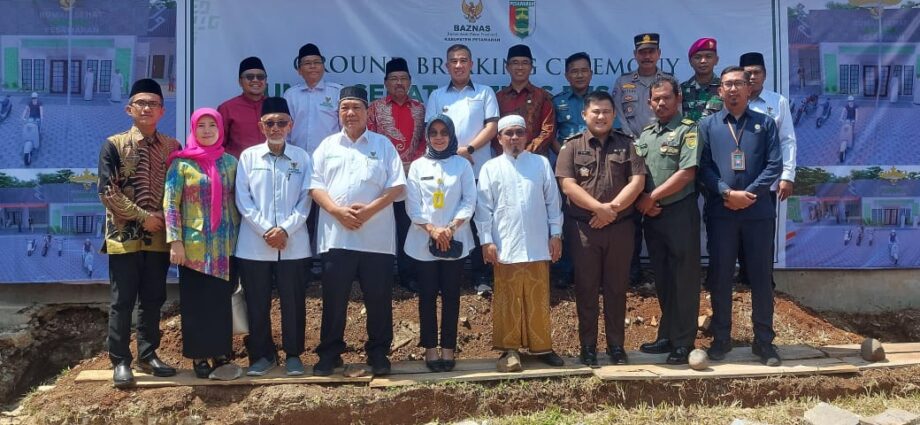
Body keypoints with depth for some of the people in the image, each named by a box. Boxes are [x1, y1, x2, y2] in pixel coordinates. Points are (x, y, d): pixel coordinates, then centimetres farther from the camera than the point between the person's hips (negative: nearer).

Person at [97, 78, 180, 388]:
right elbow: (108, 191, -9)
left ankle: (148, 356, 22)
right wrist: (143, 217, -12)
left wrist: (165, 218, -5)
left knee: (153, 300, 10)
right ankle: (121, 361, 11)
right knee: (123, 301, 2)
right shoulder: (113, 145, -3)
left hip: (159, 236, 3)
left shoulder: (172, 147, 7)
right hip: (125, 235, -3)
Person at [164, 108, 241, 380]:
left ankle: (221, 355, 17)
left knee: (222, 300, 8)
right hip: (194, 245, -3)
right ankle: (199, 357, 12)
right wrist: (175, 242, -13)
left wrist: (238, 237, 6)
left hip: (225, 245, 3)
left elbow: (237, 201, 11)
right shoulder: (181, 164, -2)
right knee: (196, 302, 3)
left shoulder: (230, 162, 8)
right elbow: (170, 203, -6)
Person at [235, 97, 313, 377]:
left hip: (294, 244, 0)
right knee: (257, 304, 7)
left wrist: (286, 229, -12)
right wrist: (265, 230, -11)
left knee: (293, 302, 6)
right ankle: (262, 354, 21)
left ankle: (293, 354, 20)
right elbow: (242, 199, -1)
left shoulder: (302, 158, 5)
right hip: (254, 244, 0)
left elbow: (305, 200, 0)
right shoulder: (248, 156, 5)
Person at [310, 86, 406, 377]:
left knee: (378, 299, 4)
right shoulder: (328, 145, 11)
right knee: (334, 298, 6)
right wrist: (337, 210, -13)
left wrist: (370, 209, -14)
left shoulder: (383, 145, 7)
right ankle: (329, 354, 17)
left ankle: (378, 354, 17)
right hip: (336, 236, 1)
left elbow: (398, 186, 0)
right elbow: (315, 185, 4)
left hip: (375, 236, -1)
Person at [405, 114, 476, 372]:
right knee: (427, 295, 4)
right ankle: (430, 348, 12)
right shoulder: (417, 166, 5)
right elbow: (412, 205, 0)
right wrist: (432, 229, -13)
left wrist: (451, 228, -13)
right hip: (424, 241, 1)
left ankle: (448, 348, 11)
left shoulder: (462, 165, 4)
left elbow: (469, 201, -1)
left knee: (451, 295, 3)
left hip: (456, 240, 0)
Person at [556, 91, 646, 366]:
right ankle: (587, 346, 14)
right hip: (583, 227, -1)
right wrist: (599, 207, -16)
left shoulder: (626, 144, 7)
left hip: (620, 227, 1)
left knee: (616, 287, 8)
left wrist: (613, 208, -14)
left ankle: (617, 345, 18)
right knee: (586, 288, 4)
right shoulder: (572, 146, 3)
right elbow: (568, 185, -8)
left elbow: (637, 181, -2)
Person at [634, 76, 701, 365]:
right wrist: (641, 202, -5)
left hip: (680, 213, -6)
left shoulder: (687, 130, -5)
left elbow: (687, 173, -14)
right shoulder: (645, 135, 15)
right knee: (662, 279, 13)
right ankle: (667, 337, 22)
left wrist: (652, 197, -12)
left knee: (684, 279, 0)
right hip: (651, 216, 6)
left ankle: (683, 343, 7)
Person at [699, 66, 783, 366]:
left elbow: (774, 165, 0)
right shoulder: (708, 125, 9)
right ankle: (721, 338, 16)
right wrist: (727, 193, -15)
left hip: (758, 211, 0)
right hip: (720, 212, 0)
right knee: (720, 277, 5)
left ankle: (764, 341, 14)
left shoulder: (765, 123, 9)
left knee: (761, 277, 4)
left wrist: (748, 194, -12)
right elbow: (703, 166, -1)